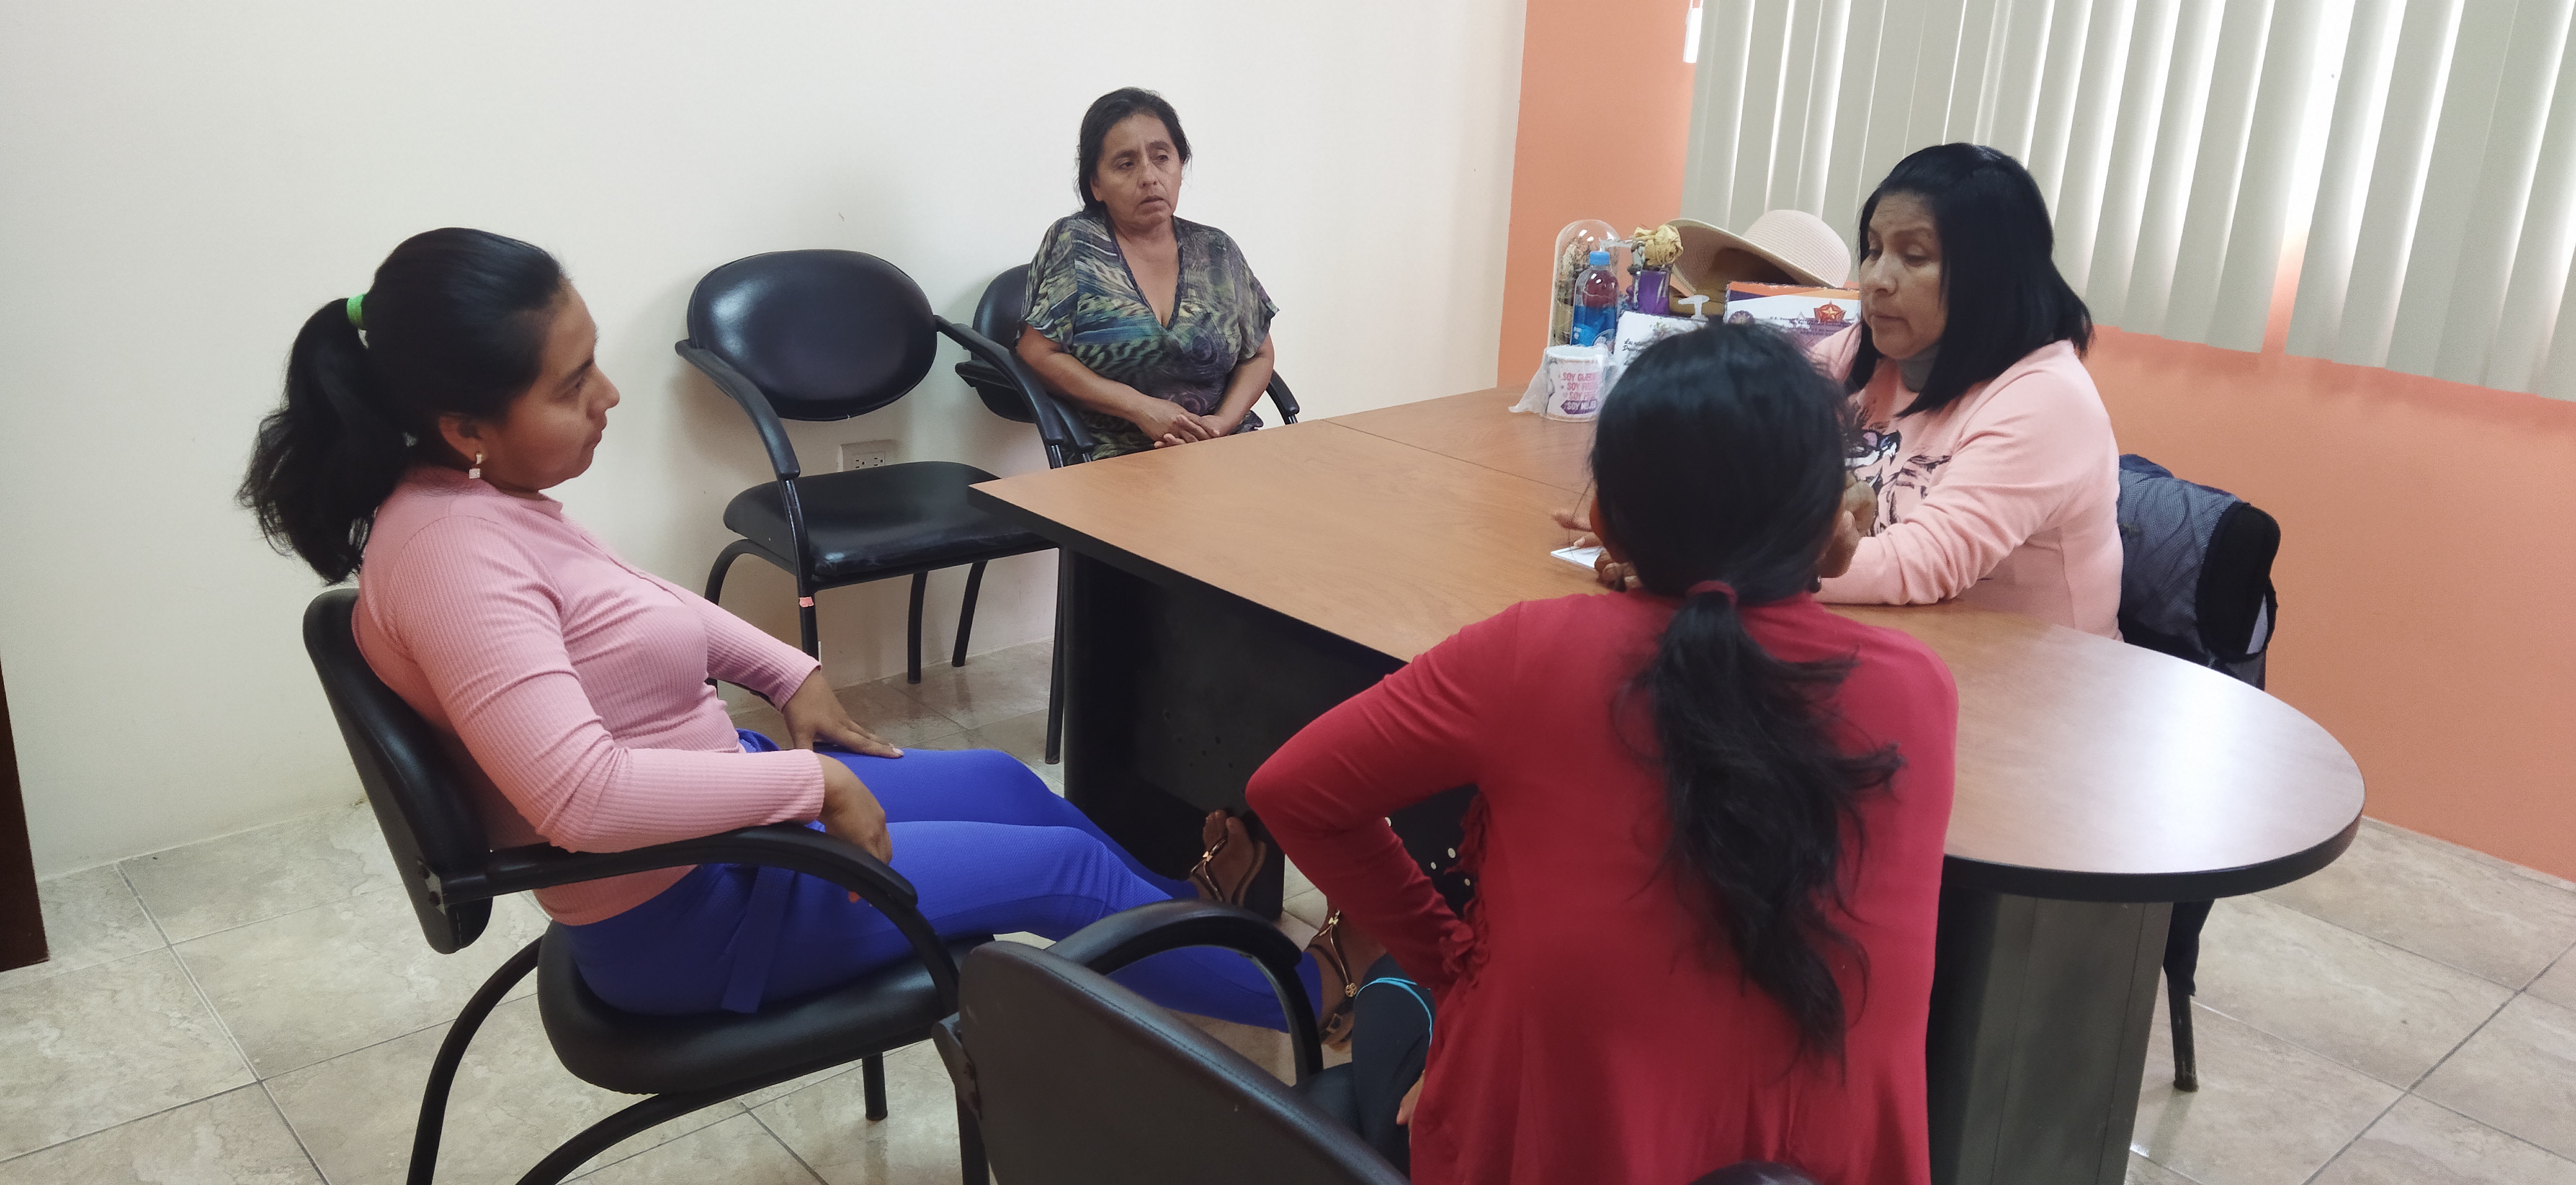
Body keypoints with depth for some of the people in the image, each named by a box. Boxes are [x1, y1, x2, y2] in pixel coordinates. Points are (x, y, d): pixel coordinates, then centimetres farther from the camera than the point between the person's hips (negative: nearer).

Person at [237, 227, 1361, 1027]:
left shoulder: (479, 502, -1)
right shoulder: (455, 555, -31)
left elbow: (635, 600, 17)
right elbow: (583, 798, -39)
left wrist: (787, 674, 8)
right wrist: (813, 779, -28)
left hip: (705, 805, 9)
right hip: (678, 910, -9)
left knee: (1001, 781, 19)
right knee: (1058, 866, 0)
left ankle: (1185, 916, 42)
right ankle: (1307, 999, 20)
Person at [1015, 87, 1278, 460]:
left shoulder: (1217, 252, 14)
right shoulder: (1073, 242, 4)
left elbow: (1258, 355, 18)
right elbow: (1038, 355, -1)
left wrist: (1222, 423, -3)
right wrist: (1140, 407, -11)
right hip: (1116, 463, -4)